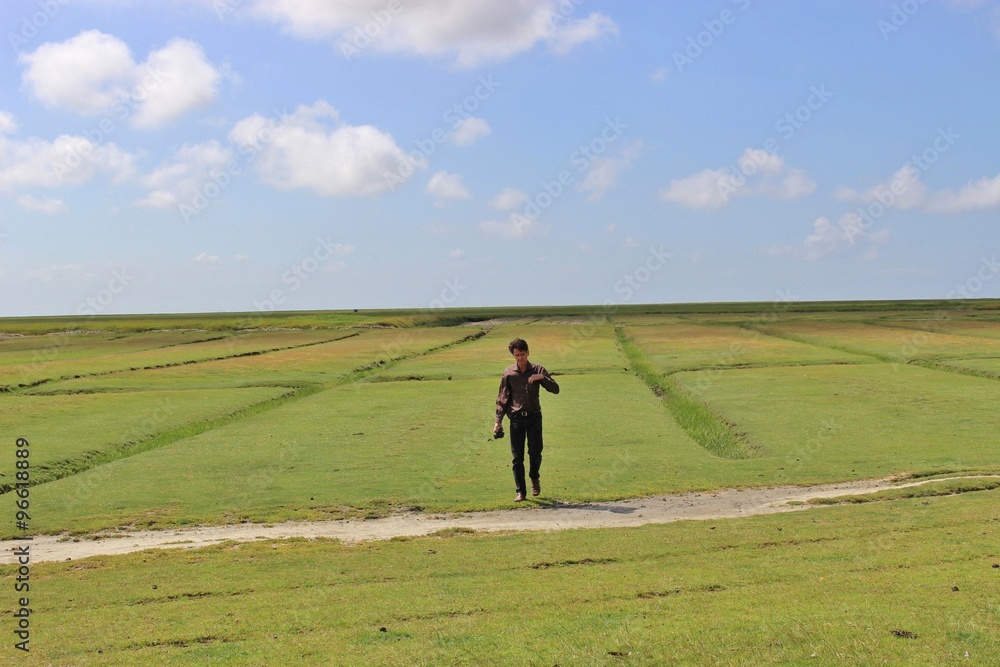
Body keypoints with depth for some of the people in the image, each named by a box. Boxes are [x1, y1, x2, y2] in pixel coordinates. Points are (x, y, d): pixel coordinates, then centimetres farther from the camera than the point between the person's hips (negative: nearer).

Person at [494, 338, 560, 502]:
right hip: (516, 418, 0)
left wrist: (542, 378, -19)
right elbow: (502, 398, 5)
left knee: (535, 453, -2)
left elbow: (555, 389, -3)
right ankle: (521, 491, 8)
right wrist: (498, 421, -1)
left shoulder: (537, 370, 1)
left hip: (534, 416, 0)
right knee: (517, 457, -1)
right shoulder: (508, 373, 2)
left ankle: (534, 479, 28)